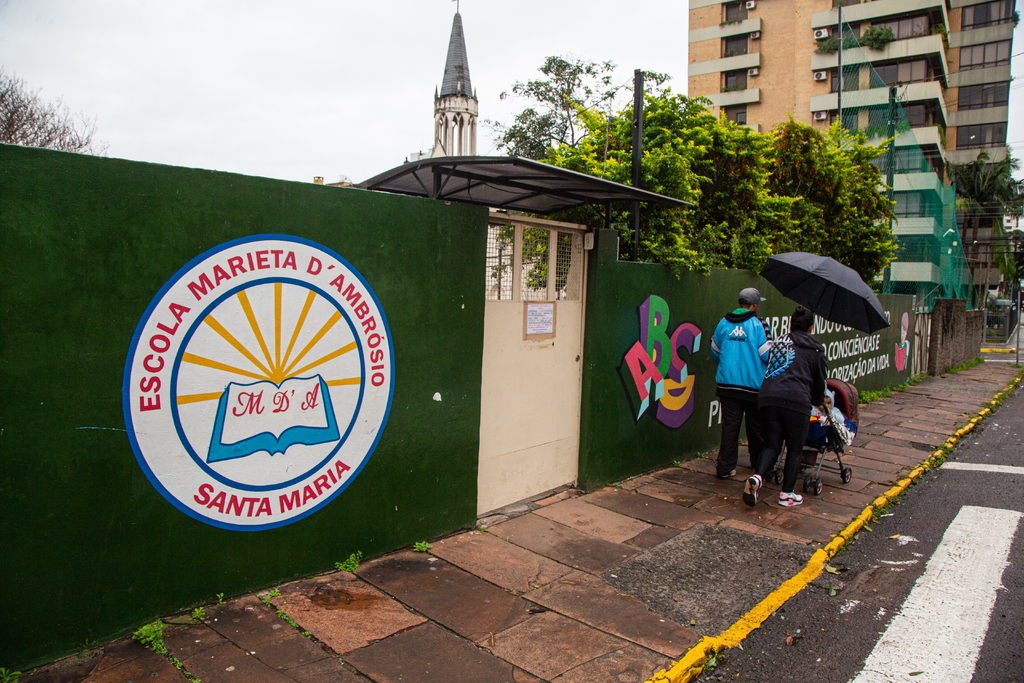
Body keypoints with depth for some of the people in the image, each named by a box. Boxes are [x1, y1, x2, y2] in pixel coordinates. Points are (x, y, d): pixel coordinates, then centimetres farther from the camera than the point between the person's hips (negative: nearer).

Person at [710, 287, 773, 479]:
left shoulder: (723, 323, 5)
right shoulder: (759, 325, -9)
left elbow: (715, 351, 15)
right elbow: (768, 355, -10)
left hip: (727, 383, 3)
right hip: (753, 385, -3)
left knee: (730, 425, 5)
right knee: (755, 426, 13)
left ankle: (726, 466, 3)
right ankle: (758, 462, 30)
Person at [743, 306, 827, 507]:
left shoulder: (778, 343, 22)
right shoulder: (814, 349, 13)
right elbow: (819, 379, 19)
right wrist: (819, 403, 38)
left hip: (767, 397, 3)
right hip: (797, 400, -3)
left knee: (772, 445, 11)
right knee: (795, 449, 11)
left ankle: (757, 477, -14)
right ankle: (787, 494, 13)